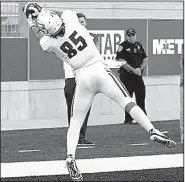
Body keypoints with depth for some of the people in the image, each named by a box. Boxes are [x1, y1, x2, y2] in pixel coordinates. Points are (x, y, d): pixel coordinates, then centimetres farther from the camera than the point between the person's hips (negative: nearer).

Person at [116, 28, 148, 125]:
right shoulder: (123, 46, -5)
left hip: (138, 75, 5)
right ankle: (128, 119, 0)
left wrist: (140, 68, -6)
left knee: (141, 95, 4)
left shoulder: (139, 45, 13)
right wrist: (133, 70, -19)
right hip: (126, 75, -5)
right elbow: (122, 62, -15)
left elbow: (145, 60, 13)